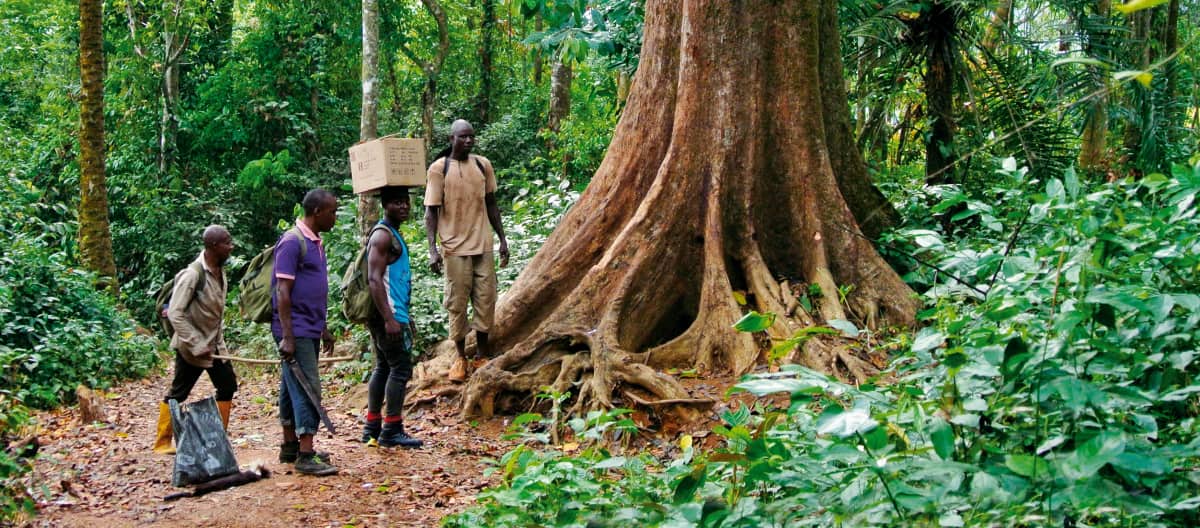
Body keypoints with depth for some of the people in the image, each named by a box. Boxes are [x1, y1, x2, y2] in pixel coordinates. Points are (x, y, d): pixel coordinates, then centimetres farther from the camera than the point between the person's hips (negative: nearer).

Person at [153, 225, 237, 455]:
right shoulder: (192, 274, -21)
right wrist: (196, 345, -23)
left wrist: (219, 337, 14)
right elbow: (175, 314, -22)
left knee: (228, 386, 8)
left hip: (214, 344, 8)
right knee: (177, 394, 2)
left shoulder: (220, 271, 3)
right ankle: (162, 442, 15)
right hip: (191, 346, -8)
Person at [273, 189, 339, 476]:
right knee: (307, 388, -10)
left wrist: (324, 329, 22)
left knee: (293, 388, 14)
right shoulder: (292, 242, -13)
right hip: (295, 331, -9)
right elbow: (283, 292, -17)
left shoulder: (316, 243, 15)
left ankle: (290, 446, 21)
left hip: (309, 330, 9)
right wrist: (287, 337, -21)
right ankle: (305, 455, -8)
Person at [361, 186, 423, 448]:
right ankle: (392, 431, -5)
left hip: (393, 314, 10)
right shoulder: (383, 235, -13)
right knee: (401, 368, -8)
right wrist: (389, 319, -26)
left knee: (383, 368, 13)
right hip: (388, 314, -10)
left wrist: (405, 315, 25)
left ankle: (372, 427, 19)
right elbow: (374, 279, -21)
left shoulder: (393, 234, 18)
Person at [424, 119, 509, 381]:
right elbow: (431, 212, -6)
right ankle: (460, 357, 16)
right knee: (457, 303, 3)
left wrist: (502, 238, 13)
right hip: (455, 249, -3)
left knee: (486, 300, 6)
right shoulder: (439, 169, -6)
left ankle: (482, 353, 20)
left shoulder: (483, 165, 5)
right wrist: (432, 249, -14)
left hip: (483, 246, 3)